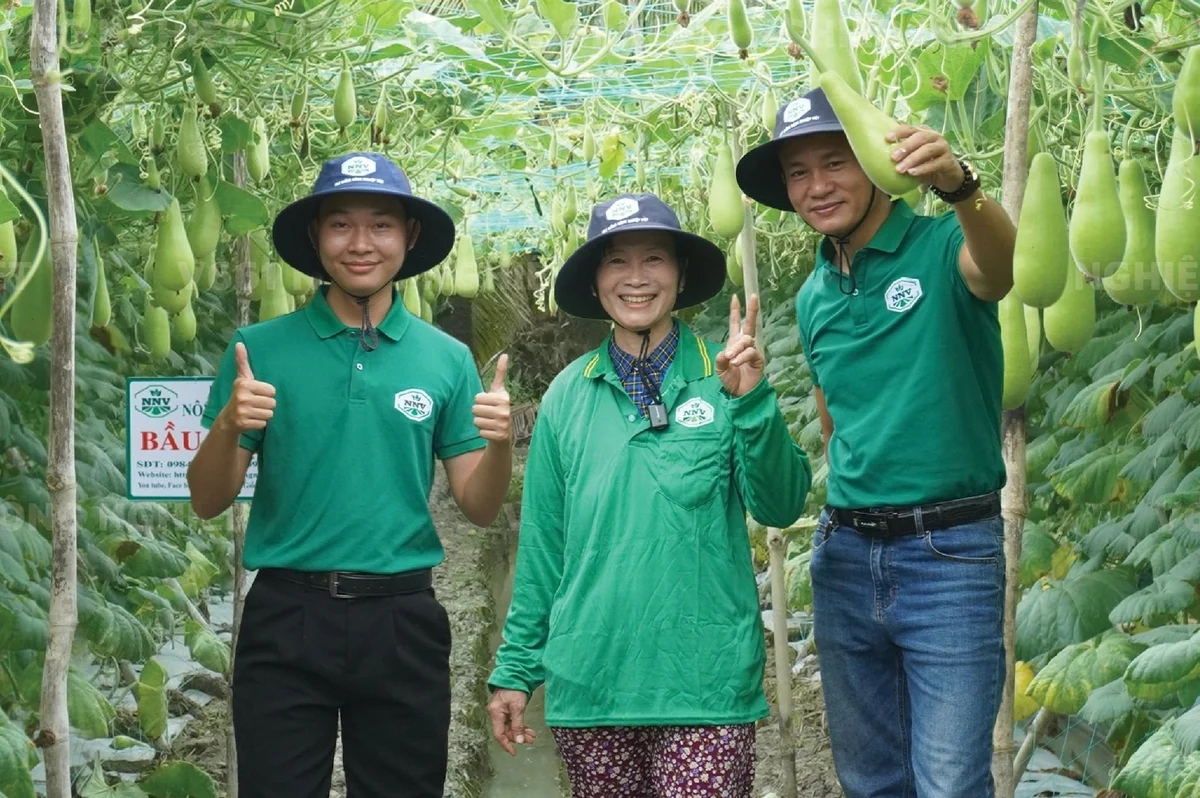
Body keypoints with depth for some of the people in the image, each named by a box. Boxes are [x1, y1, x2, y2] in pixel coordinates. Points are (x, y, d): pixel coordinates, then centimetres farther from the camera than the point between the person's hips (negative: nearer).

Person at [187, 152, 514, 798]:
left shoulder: (446, 359, 6)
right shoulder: (260, 350, 2)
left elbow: (478, 509, 7)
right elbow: (208, 502, 2)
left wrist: (500, 443, -14)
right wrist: (229, 424, -18)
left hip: (402, 623, 1)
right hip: (286, 621, -1)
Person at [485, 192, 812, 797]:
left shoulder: (723, 376, -1)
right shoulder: (568, 396, 4)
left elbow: (781, 507, -7)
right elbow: (543, 543, 8)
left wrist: (751, 401, -19)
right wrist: (515, 667, 7)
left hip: (706, 684, -2)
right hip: (590, 681, 2)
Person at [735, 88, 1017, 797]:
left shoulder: (941, 248, -10)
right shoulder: (814, 298, 10)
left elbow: (1001, 264, -34)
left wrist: (959, 185, -54)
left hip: (950, 552, -6)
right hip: (845, 554, 7)